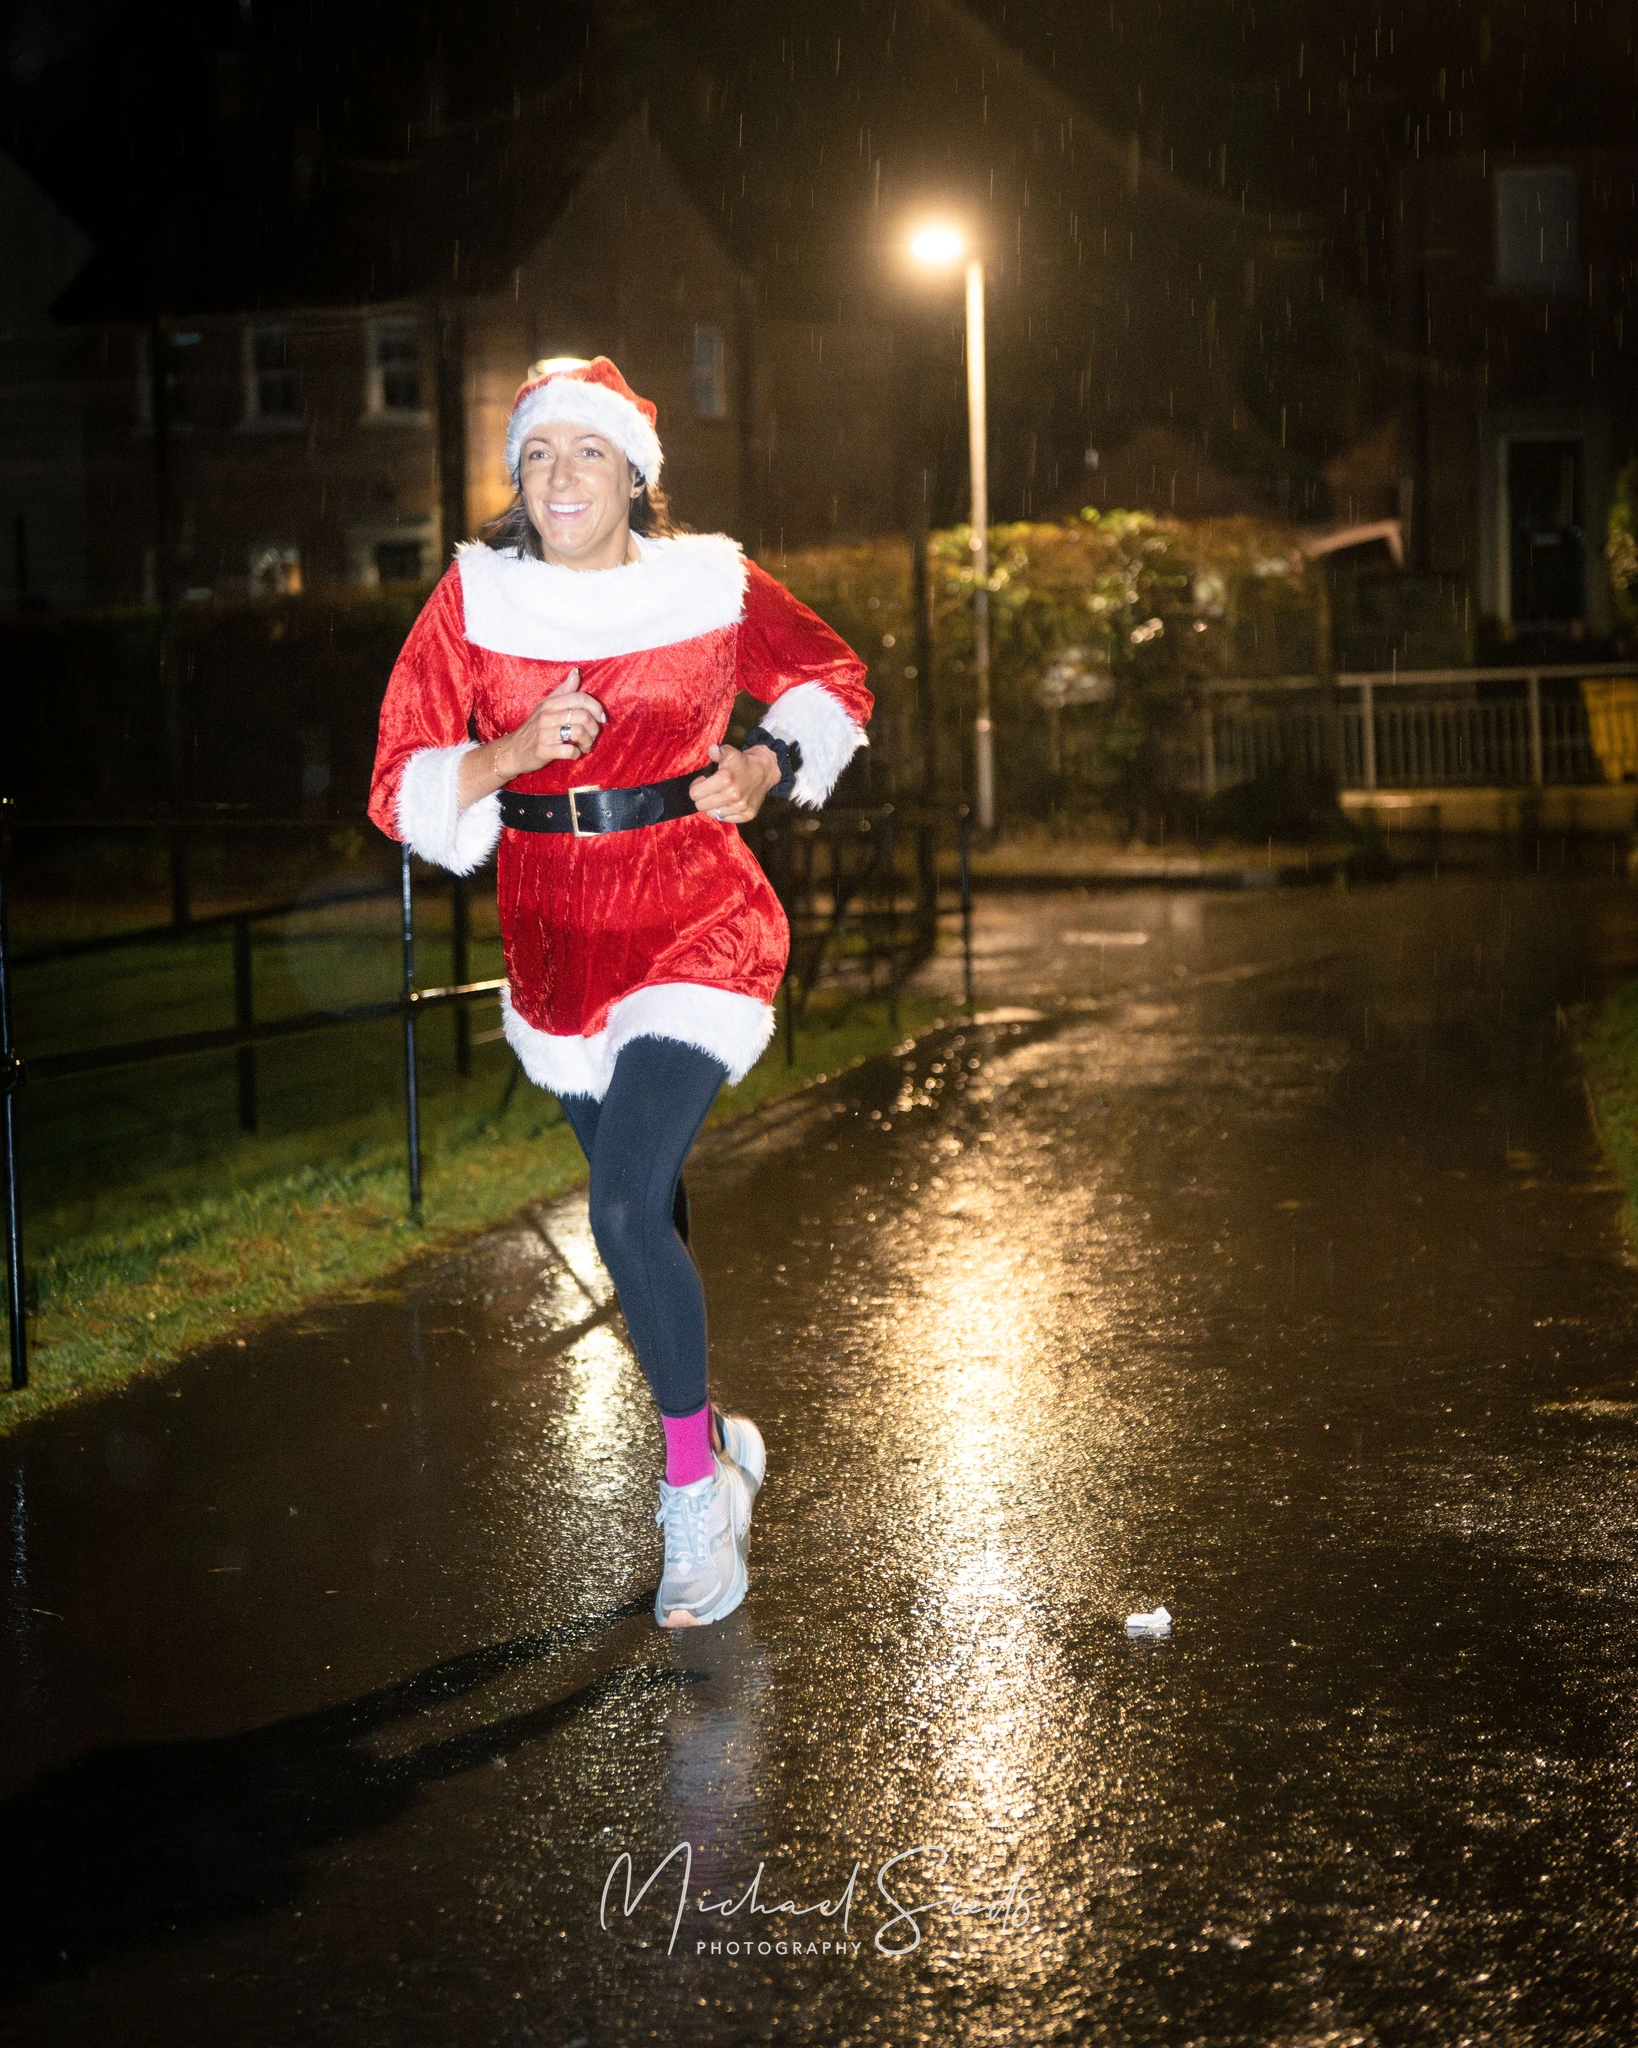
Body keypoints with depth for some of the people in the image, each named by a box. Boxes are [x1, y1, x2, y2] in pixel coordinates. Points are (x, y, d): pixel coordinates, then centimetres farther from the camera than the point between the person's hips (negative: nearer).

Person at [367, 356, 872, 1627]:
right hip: (553, 943, 4)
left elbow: (833, 681, 12)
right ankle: (713, 1441, 42)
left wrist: (765, 768, -6)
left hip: (696, 925, -4)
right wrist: (515, 751, -23)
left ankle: (697, 1488, 0)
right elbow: (402, 790, -6)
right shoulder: (473, 601, -4)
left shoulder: (712, 586, -6)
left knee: (627, 1210, -19)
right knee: (641, 1206, 19)